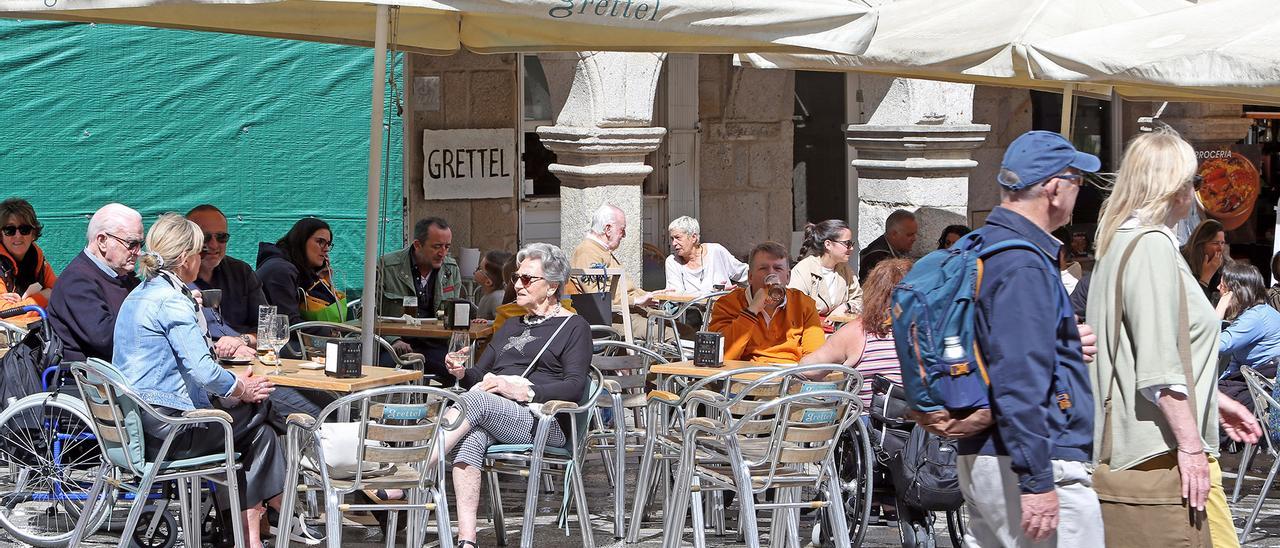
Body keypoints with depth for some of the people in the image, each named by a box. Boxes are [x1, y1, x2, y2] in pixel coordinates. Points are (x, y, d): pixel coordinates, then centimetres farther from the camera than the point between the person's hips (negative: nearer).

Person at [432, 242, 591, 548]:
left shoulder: (573, 327, 8)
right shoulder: (511, 327, 32)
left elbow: (575, 387, -6)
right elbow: (480, 375, 27)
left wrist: (523, 390, -17)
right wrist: (462, 373, 4)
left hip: (545, 422, -5)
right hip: (494, 418, 6)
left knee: (477, 400, -33)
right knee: (470, 439, -32)